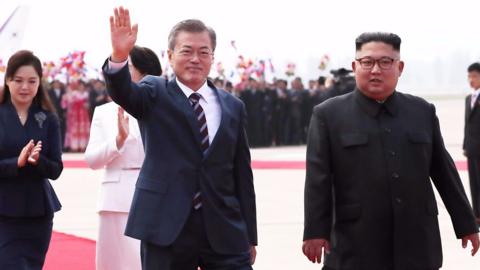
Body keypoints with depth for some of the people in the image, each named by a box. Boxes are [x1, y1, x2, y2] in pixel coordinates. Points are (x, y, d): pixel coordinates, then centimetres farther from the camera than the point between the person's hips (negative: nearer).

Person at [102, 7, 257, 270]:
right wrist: (119, 56, -40)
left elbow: (242, 174, 11)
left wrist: (249, 236, 11)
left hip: (225, 231, 3)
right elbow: (123, 92, -19)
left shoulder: (232, 107, 11)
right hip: (166, 227, -2)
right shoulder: (155, 94, 3)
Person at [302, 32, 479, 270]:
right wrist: (315, 232, -11)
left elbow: (444, 172, 12)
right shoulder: (328, 115, 0)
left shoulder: (423, 112, 9)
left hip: (417, 248, 3)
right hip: (356, 248, -3)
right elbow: (318, 179, -4)